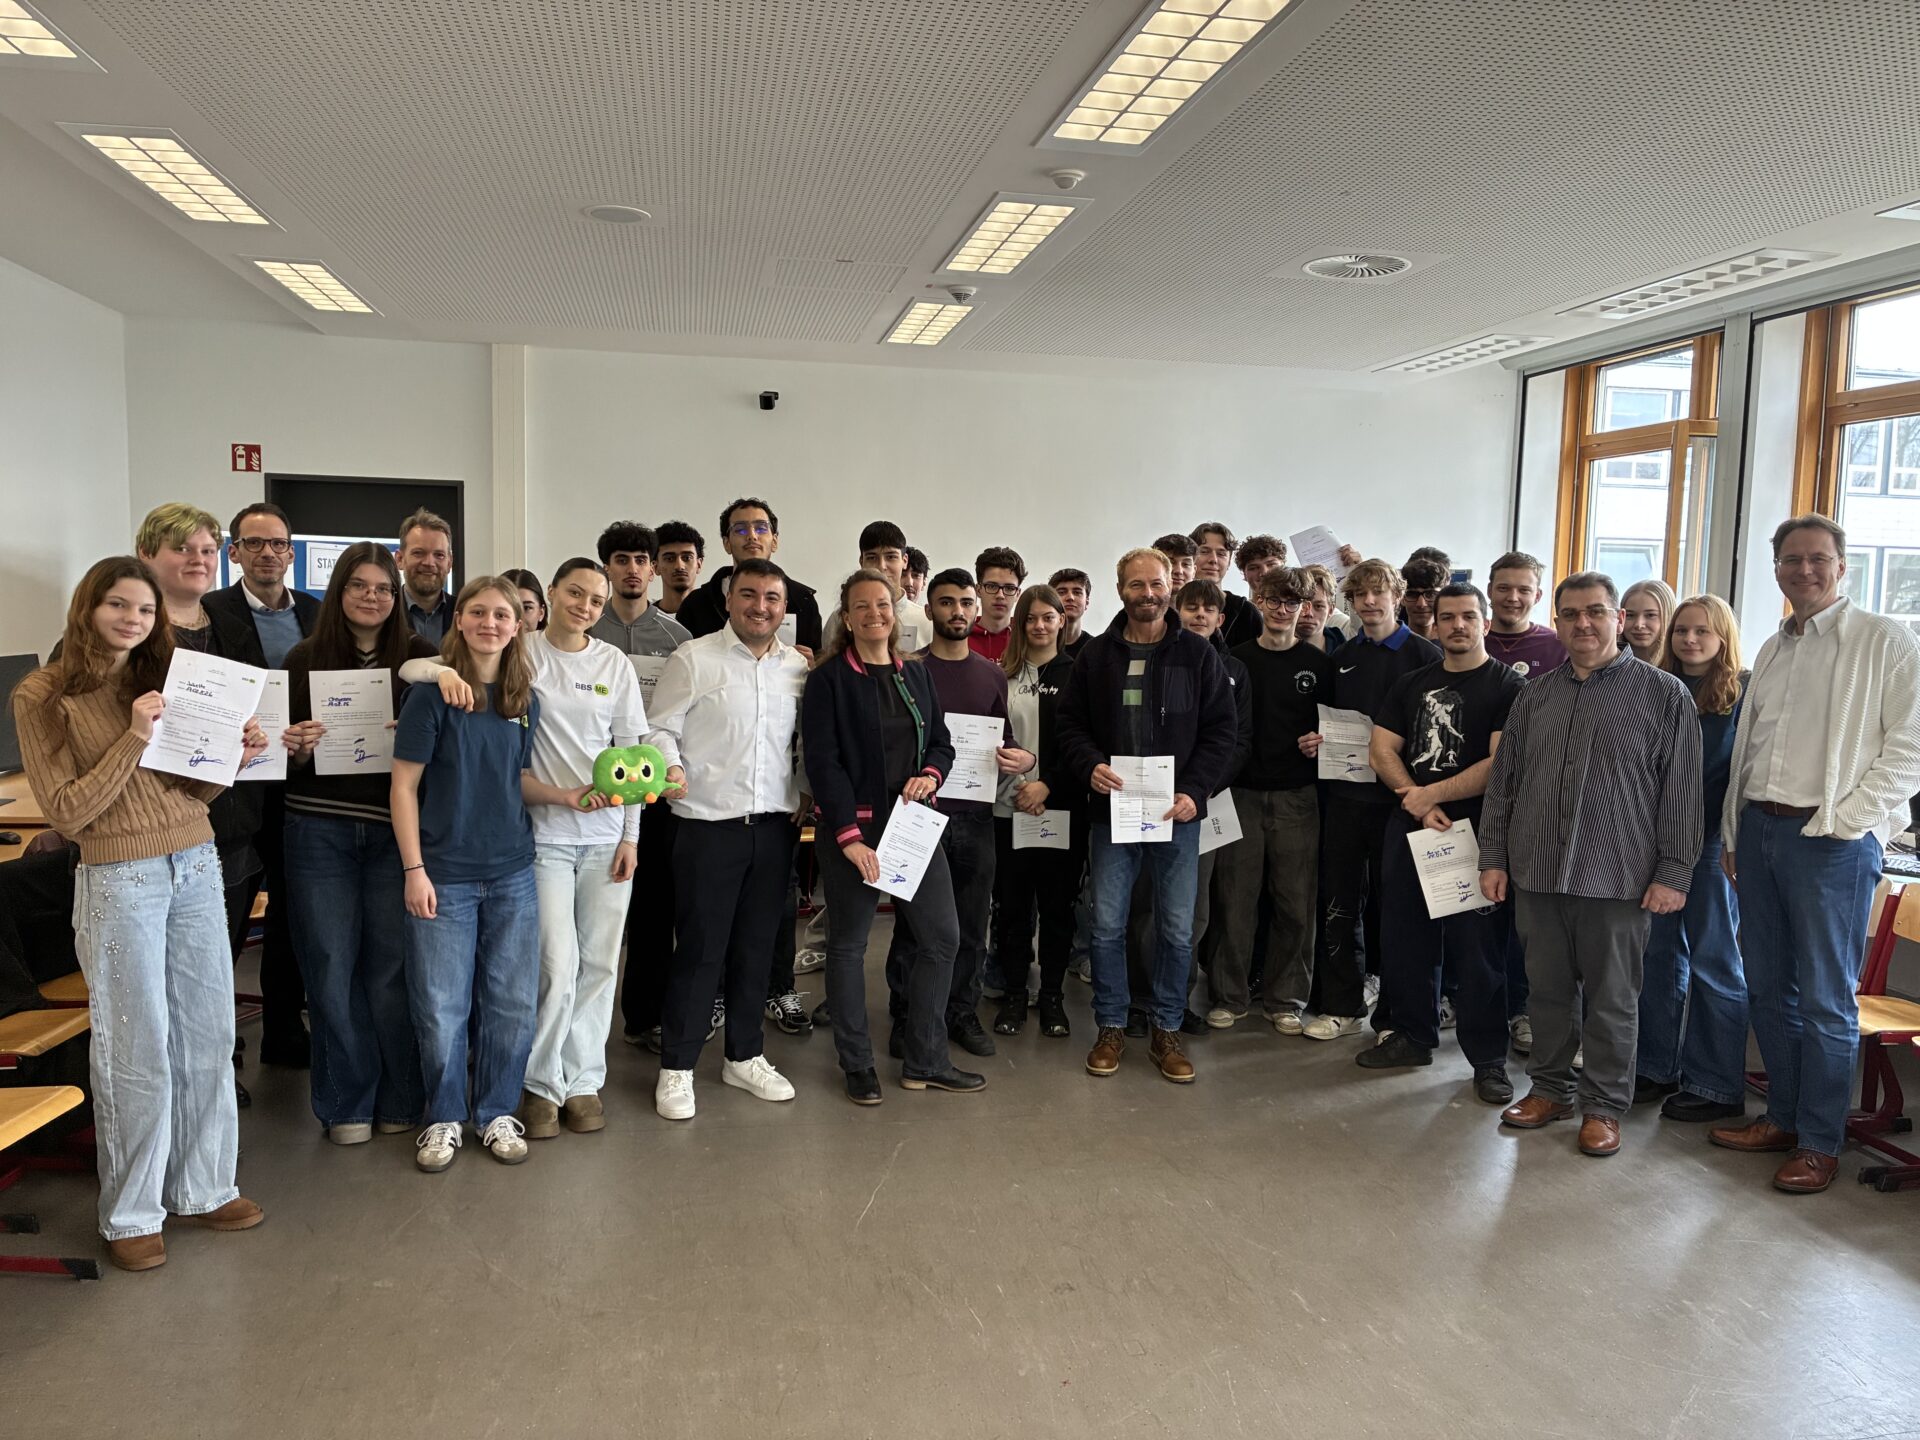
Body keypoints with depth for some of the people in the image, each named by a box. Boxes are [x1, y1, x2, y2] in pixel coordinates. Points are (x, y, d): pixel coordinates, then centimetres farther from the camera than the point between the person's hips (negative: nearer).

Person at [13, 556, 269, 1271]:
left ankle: (201, 1189, 25)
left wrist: (233, 756, -7)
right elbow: (67, 812, -10)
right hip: (119, 882, -5)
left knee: (208, 1036, 10)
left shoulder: (165, 680, 10)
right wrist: (134, 739, -18)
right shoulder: (43, 697, -4)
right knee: (137, 1051, 2)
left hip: (197, 868, 5)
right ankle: (130, 1214, 19)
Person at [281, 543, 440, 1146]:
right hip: (319, 830, 1)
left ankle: (398, 1098, 21)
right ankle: (347, 1103, 21)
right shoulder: (305, 657, 5)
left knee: (391, 967, 5)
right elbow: (287, 755, 8)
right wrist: (297, 747, -13)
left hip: (393, 830, -1)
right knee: (331, 968, 6)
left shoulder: (418, 658, 3)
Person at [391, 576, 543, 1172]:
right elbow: (404, 786, -7)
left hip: (512, 874, 4)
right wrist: (414, 870, -11)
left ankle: (497, 1112, 27)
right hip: (444, 875, -4)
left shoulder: (526, 702, 6)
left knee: (511, 1003, 9)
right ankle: (444, 1118, 24)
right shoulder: (432, 694, -7)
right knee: (442, 1006, 5)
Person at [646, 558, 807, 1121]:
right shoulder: (693, 658, -4)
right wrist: (669, 768, -24)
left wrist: (807, 796, 5)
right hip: (708, 826, -4)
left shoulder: (799, 666, 8)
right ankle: (676, 1067, 15)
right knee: (700, 948, 1)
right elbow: (661, 730, -5)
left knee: (756, 946, 14)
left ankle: (745, 1056, 29)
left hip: (776, 826, 4)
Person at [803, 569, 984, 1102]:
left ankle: (925, 1062, 18)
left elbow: (941, 743, 17)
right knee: (848, 943, 4)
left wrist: (931, 775, -7)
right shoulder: (829, 679, -5)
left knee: (941, 936, 6)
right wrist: (849, 835, -19)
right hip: (853, 825, -5)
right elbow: (823, 761, -12)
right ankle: (857, 1065, 18)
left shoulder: (917, 676, 12)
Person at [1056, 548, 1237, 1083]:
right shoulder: (1095, 655, 5)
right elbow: (1071, 724, 6)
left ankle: (1166, 1030, 22)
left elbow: (1220, 731, 0)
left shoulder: (1198, 654, 1)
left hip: (1177, 813, 0)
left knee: (1178, 928, 6)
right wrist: (1090, 767, -14)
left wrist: (1195, 792, -12)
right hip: (1112, 809, 1)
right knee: (1107, 925, 6)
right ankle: (1111, 1027, 22)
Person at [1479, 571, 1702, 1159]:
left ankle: (1604, 1104, 20)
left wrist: (1673, 873, -8)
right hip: (1537, 873, 4)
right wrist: (1494, 858, 8)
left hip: (1619, 879, -4)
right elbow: (1503, 783, 12)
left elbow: (1682, 791, -4)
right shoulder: (1535, 696, 10)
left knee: (1611, 996, 6)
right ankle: (1551, 1086, 28)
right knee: (1549, 989, 13)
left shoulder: (1663, 694, -1)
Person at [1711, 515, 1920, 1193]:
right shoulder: (1772, 651, 16)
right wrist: (1733, 835, 15)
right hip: (1760, 831, 6)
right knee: (1767, 988, 13)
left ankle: (1820, 1142, 13)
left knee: (1825, 999, 1)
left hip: (1833, 839, -6)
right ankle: (1782, 1116, 27)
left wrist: (1840, 821, -15)